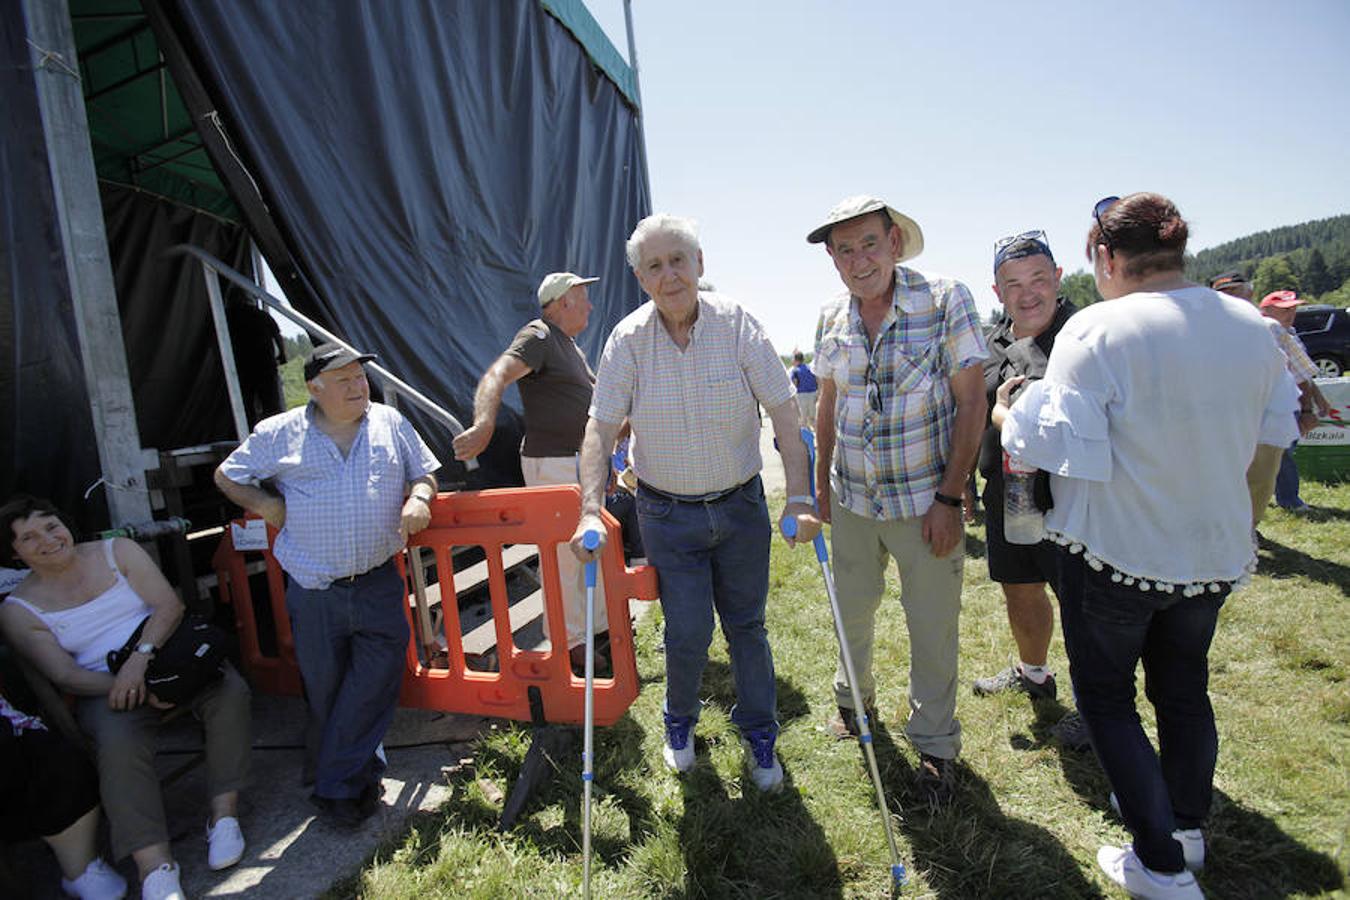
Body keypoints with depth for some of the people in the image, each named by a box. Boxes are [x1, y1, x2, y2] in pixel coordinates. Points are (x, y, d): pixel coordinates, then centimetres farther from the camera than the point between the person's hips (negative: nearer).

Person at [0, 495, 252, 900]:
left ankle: (224, 814, -22)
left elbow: (169, 605, -6)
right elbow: (64, 675, -5)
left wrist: (140, 657, -23)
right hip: (105, 686, -1)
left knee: (229, 690, -28)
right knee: (119, 743, -33)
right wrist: (125, 686, -22)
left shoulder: (118, 551, 4)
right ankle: (155, 866, -34)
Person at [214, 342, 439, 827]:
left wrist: (418, 498, -8)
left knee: (378, 674, -5)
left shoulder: (390, 422, 7)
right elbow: (226, 476, 16)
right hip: (314, 590, 0)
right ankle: (341, 781, 30)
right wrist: (263, 503, 0)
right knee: (325, 690, 10)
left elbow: (425, 474, 13)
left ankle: (338, 783, 13)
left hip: (379, 583, 1)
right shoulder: (280, 434, 4)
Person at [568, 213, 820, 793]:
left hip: (742, 506, 1)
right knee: (688, 634, 1)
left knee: (746, 626, 13)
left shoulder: (735, 323, -10)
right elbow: (601, 427, -9)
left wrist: (799, 498, -17)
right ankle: (680, 722, 34)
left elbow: (784, 413, -10)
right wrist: (590, 511, -19)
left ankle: (759, 735, 37)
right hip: (668, 513, 0)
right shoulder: (628, 339, -8)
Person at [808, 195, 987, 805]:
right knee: (852, 606, 19)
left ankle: (935, 744, 29)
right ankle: (853, 695, 47)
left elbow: (971, 402, -12)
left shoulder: (946, 301, -12)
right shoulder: (832, 318, 1)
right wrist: (821, 478, 14)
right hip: (852, 498, 4)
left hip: (925, 501, -3)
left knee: (932, 628, 6)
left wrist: (948, 497, -16)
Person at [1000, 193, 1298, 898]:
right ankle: (1187, 826, 43)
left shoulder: (1095, 330, -22)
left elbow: (1056, 446, -24)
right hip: (1216, 552, 6)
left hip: (1117, 553, -6)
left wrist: (1006, 415, -5)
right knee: (1184, 687, 25)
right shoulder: (1250, 326, -1)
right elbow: (1276, 427, 12)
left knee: (1105, 695, 13)